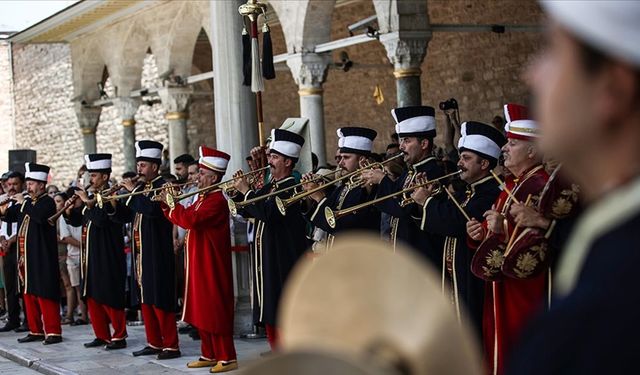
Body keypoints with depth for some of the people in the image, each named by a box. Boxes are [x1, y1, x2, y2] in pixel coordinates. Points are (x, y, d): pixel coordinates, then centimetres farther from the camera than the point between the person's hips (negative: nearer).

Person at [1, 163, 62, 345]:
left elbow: (39, 216, -26)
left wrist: (23, 203, -16)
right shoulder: (26, 202, 15)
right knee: (29, 293, 11)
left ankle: (53, 332, -5)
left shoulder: (47, 202, -7)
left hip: (42, 258, -8)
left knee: (45, 294, -8)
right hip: (26, 256, 8)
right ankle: (36, 331, 18)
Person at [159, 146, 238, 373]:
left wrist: (172, 203, -15)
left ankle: (227, 357, -2)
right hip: (199, 264, 10)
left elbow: (190, 220, -28)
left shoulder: (216, 200, -17)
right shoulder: (203, 198, 15)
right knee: (202, 309, 13)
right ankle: (209, 354, 20)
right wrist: (167, 205, 5)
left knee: (216, 310, -7)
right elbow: (184, 219, 18)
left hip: (211, 265, -10)